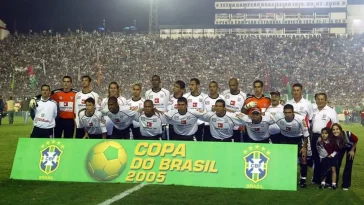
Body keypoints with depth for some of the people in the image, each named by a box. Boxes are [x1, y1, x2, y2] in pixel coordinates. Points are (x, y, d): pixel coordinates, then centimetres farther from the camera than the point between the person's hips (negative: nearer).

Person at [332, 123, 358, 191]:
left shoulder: (348, 134, -41)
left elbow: (356, 140, -19)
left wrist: (352, 150, -10)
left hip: (350, 147, -2)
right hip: (341, 148, 2)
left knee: (348, 166, -2)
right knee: (337, 164, 0)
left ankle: (346, 185, 10)